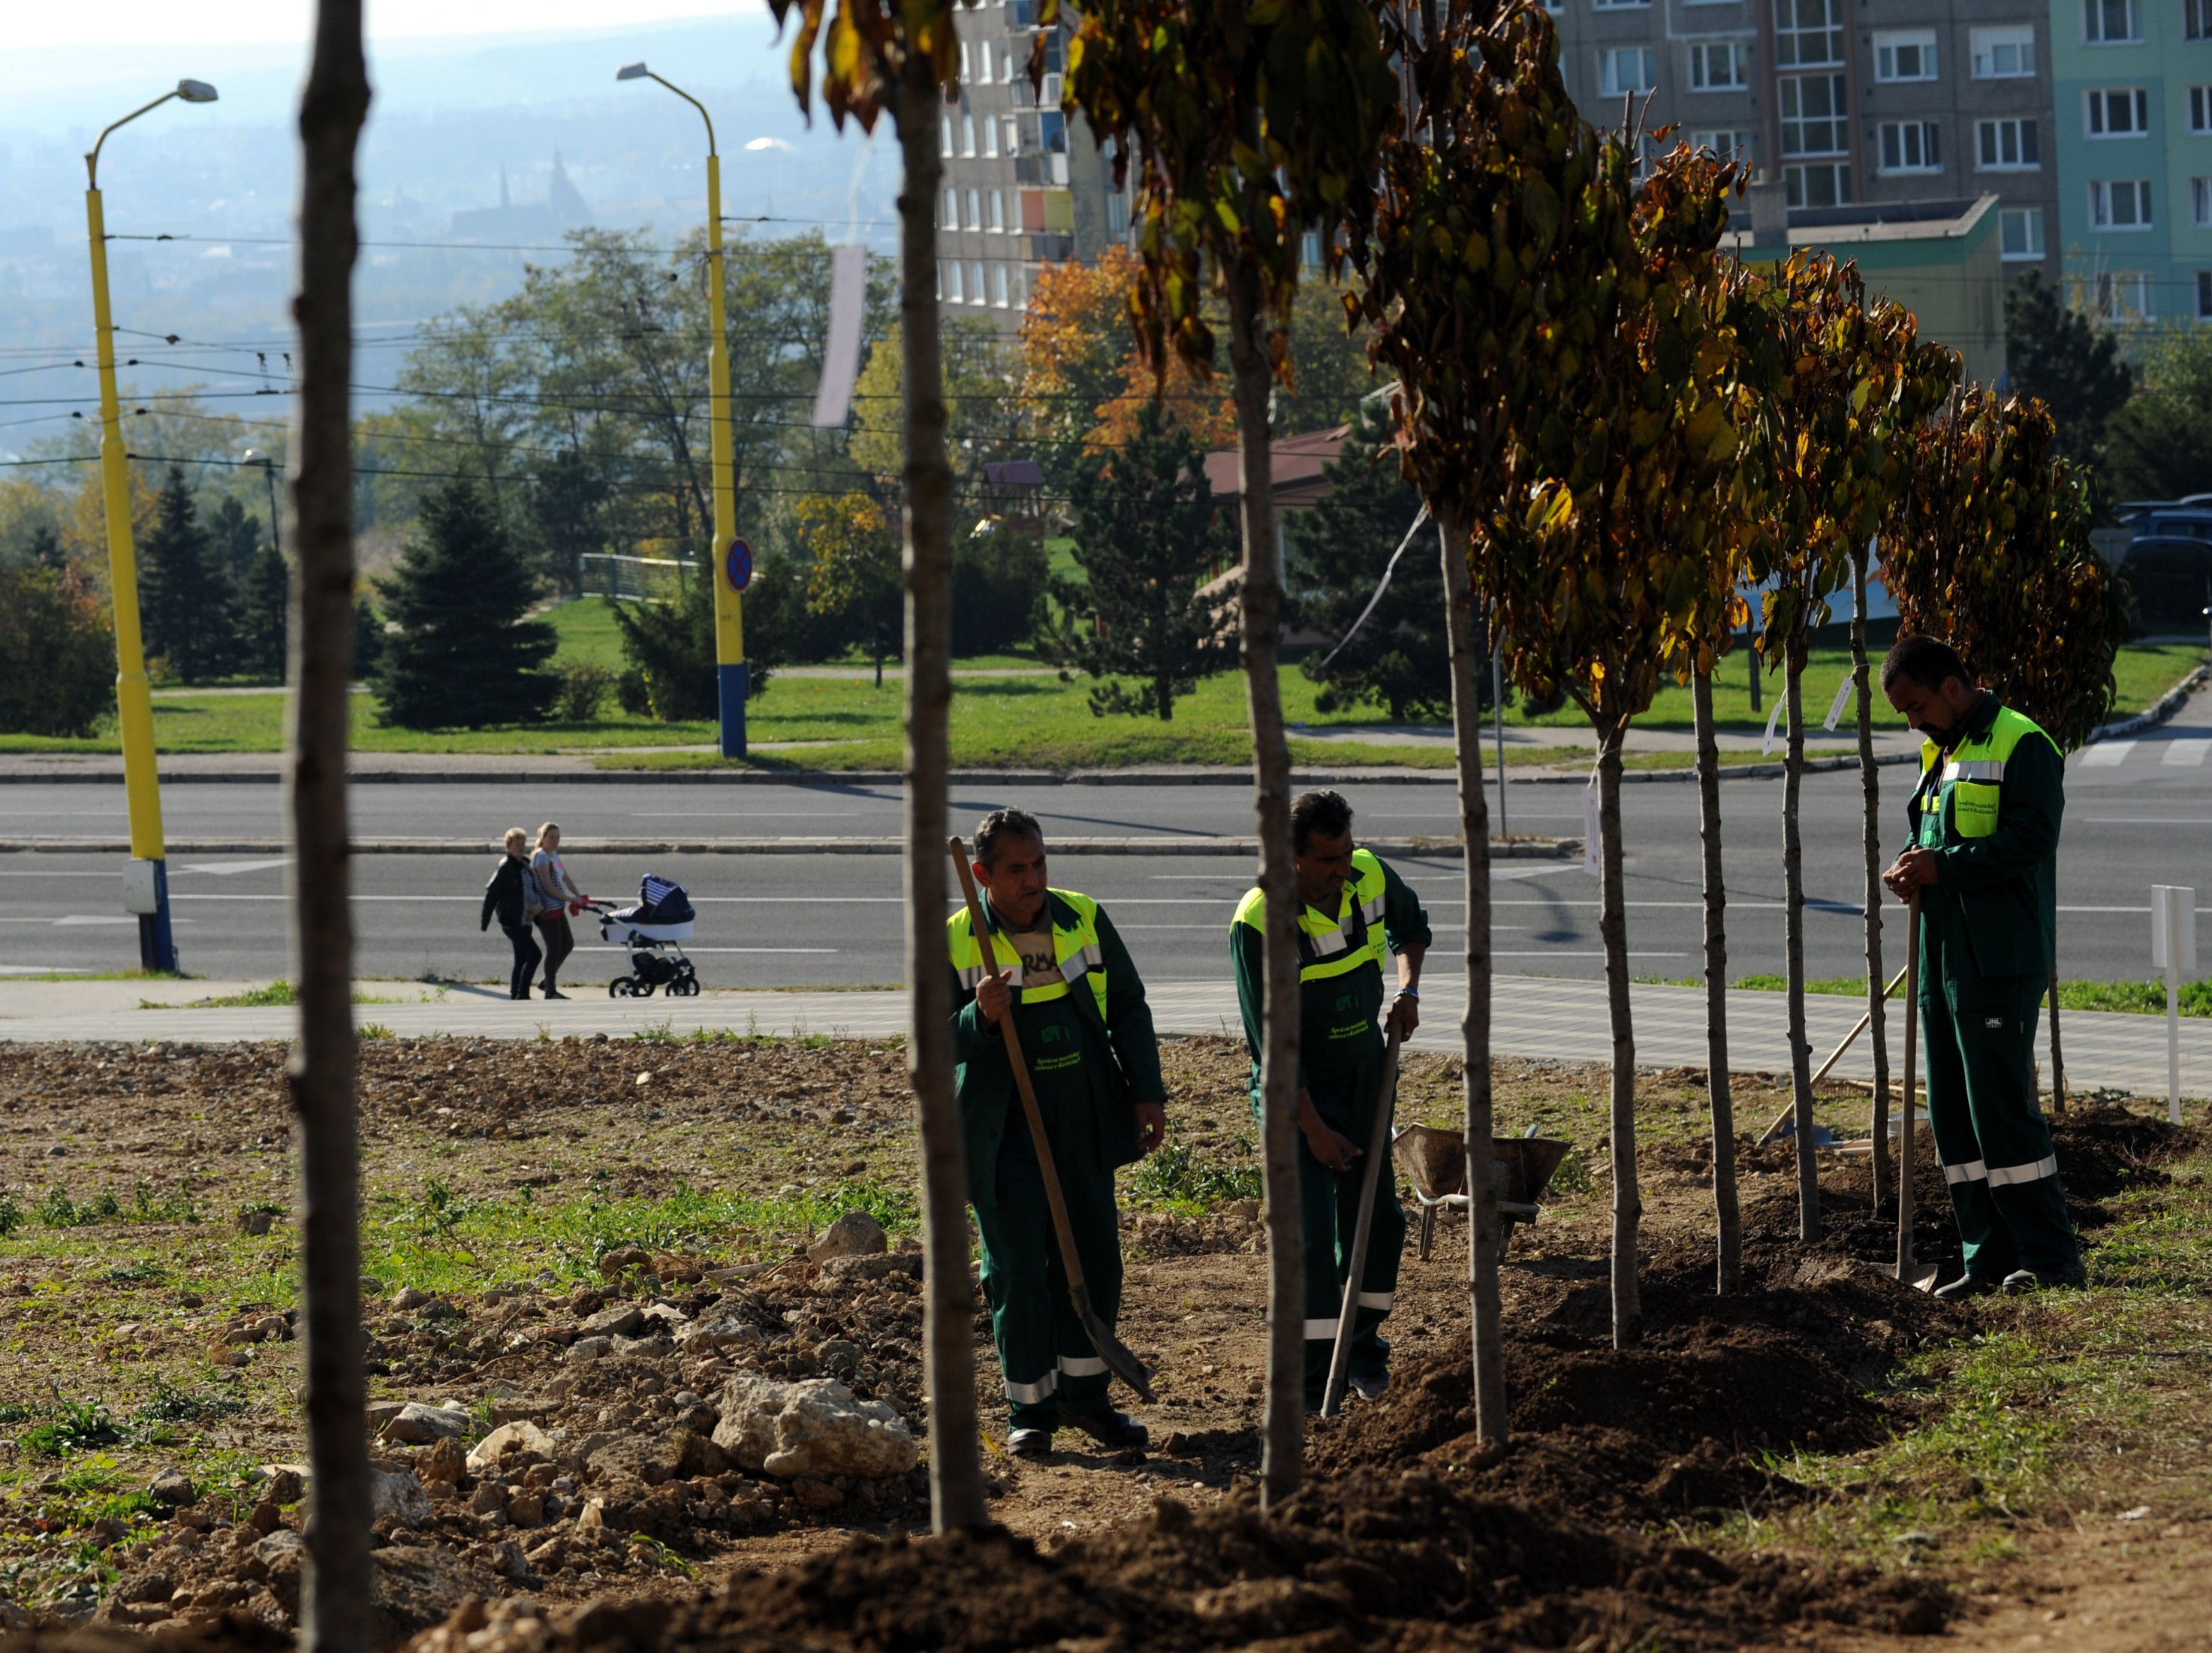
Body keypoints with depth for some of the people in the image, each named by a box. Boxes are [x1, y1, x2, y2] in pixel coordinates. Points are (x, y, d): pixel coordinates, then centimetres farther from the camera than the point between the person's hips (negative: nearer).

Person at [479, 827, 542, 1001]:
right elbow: (491, 894, -14)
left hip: (524, 920, 8)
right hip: (511, 921, -8)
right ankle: (522, 994, -10)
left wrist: (536, 905, 0)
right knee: (534, 954, -13)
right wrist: (484, 922, -14)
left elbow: (533, 888, 21)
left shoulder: (526, 864, 10)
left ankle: (515, 996, 20)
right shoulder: (505, 867, -14)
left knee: (522, 960, 12)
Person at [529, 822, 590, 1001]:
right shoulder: (541, 857, -15)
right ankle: (550, 991, 7)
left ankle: (547, 982, 26)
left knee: (568, 944, 14)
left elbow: (565, 878, 16)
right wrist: (572, 899, -17)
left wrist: (579, 896, 3)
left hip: (558, 908, 9)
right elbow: (548, 887, -19)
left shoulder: (554, 855, 12)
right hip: (547, 910, -9)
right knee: (554, 949, -3)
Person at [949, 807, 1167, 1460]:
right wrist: (981, 1018, -27)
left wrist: (1147, 1093, 4)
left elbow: (1128, 1008, 10)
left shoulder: (1085, 921, 1)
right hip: (1004, 1131, -4)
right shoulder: (956, 943, -8)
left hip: (1084, 1123, 4)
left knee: (1093, 1256, 8)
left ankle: (1085, 1394, 22)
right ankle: (1030, 1408, 7)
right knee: (1018, 1267, -3)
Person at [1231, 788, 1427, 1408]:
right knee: (1312, 1229, -11)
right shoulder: (1259, 922, -24)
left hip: (1363, 1075, 6)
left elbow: (1411, 926, 18)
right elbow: (1271, 1041, -21)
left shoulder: (1371, 877, -8)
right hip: (1293, 1084, -5)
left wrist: (1408, 988, 0)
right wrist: (1314, 1129, -20)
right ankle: (1314, 1374, -5)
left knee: (1376, 1217, 9)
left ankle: (1364, 1348, 27)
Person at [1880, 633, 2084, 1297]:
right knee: (1953, 1112, 9)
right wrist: (1911, 869, 6)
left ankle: (2050, 1256, -5)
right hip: (1943, 960, 9)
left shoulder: (2021, 746, -8)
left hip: (1998, 961, -9)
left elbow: (2032, 838, -18)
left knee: (2000, 1105, -10)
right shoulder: (1940, 755, 19)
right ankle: (1991, 1259, 13)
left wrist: (1943, 868, -19)